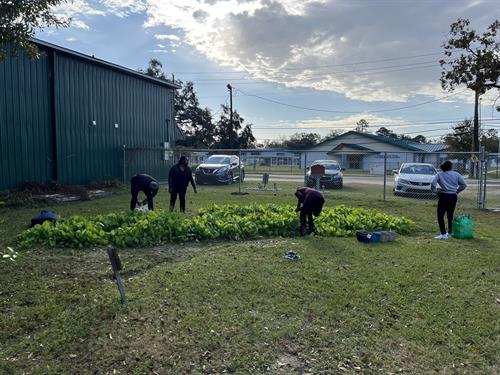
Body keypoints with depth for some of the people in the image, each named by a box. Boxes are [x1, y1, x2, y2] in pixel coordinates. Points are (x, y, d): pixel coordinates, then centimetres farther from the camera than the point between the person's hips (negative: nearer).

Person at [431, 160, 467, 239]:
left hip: (443, 196, -4)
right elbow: (464, 185, 2)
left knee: (440, 215, -1)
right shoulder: (456, 174, 5)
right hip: (453, 196, 4)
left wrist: (435, 190, 1)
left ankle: (443, 234, -8)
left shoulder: (439, 174, -1)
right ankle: (450, 232, 29)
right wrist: (457, 190, 13)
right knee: (450, 215, 18)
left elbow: (433, 184, -14)